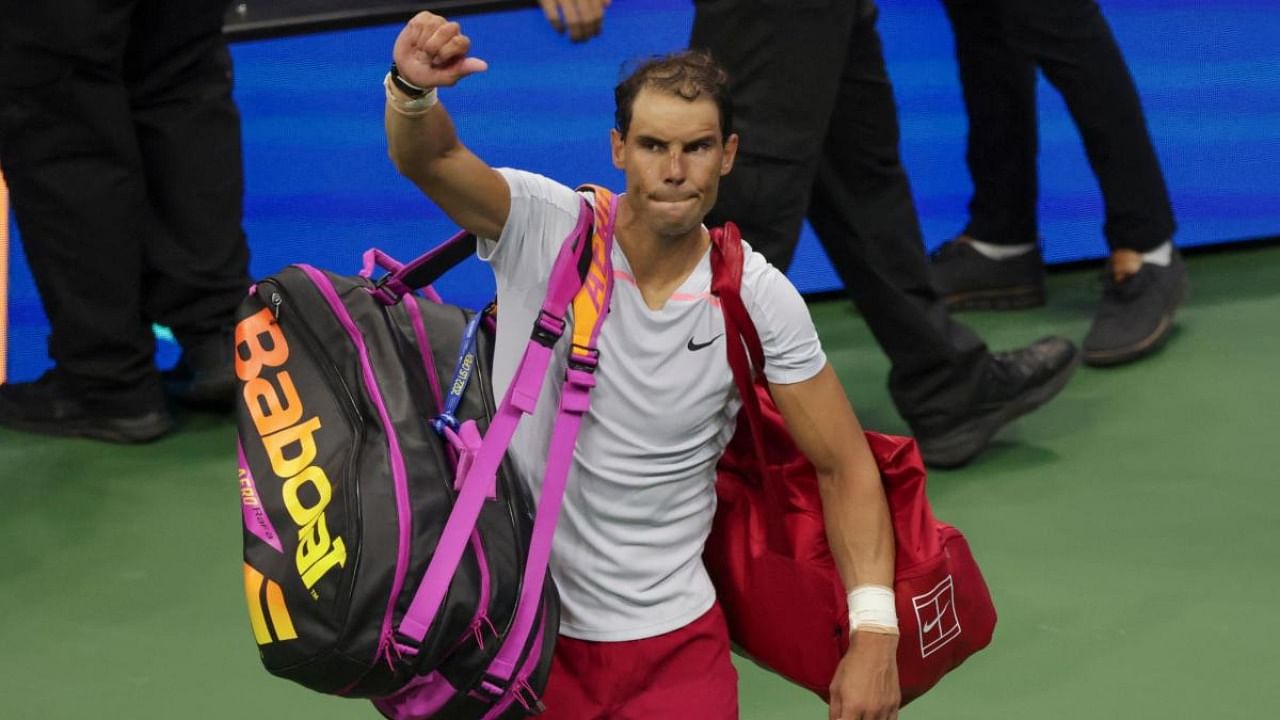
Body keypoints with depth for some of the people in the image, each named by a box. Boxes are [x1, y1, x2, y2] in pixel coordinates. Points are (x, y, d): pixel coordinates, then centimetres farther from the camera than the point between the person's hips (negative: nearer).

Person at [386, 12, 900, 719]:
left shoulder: (759, 298, -7)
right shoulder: (542, 225, -11)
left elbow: (845, 465, -1)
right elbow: (427, 158, -28)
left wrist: (874, 633, -12)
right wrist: (412, 88, -51)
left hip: (672, 643, 1)